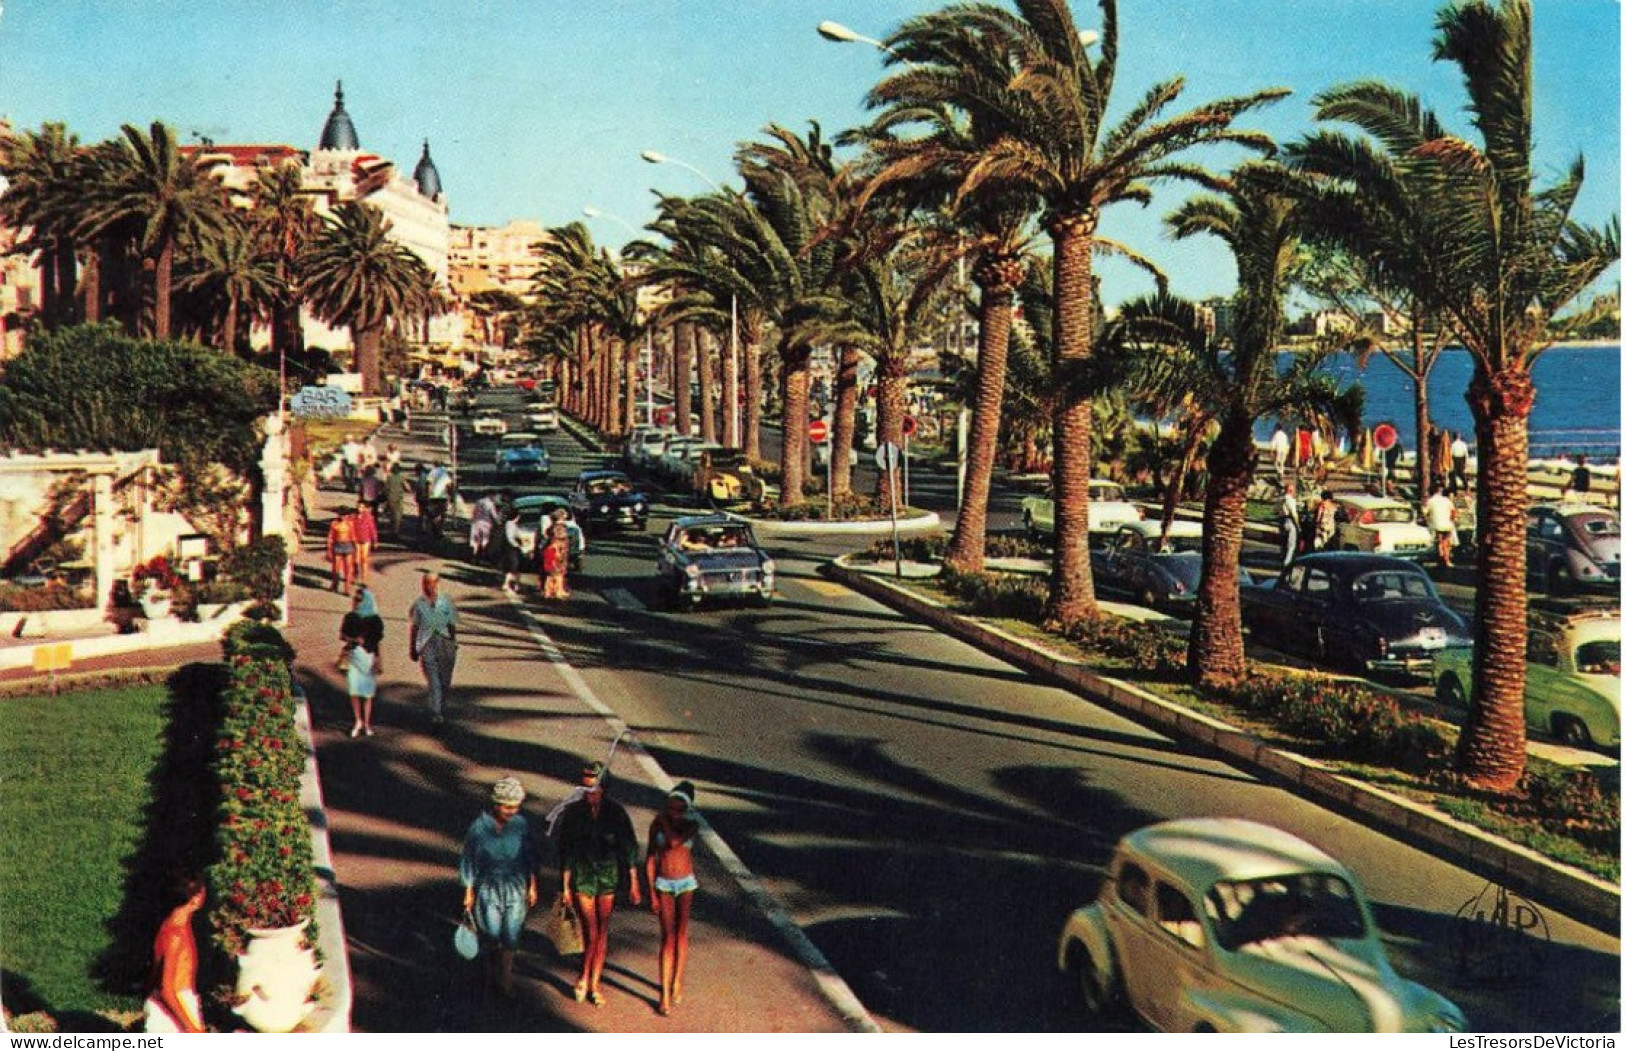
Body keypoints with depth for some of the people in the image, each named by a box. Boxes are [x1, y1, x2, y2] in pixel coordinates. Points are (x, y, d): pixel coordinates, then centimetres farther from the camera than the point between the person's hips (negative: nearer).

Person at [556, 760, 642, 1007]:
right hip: (582, 878, -1)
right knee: (591, 932, -3)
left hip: (609, 876, 1)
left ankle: (595, 982, 24)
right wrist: (565, 886, -1)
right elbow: (565, 852, -2)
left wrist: (634, 883, -1)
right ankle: (584, 976, 22)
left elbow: (629, 848, -2)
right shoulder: (572, 813, -9)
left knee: (602, 931, 9)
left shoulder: (615, 812, -9)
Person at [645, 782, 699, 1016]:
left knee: (681, 935, 6)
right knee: (668, 938, -6)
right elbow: (650, 859, -1)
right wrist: (651, 892, -4)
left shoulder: (691, 826, -6)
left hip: (686, 884, 1)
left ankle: (677, 983, 23)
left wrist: (665, 821, -13)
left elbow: (674, 842, -26)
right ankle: (665, 994, -5)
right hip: (663, 885, -1)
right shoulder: (656, 825, -4)